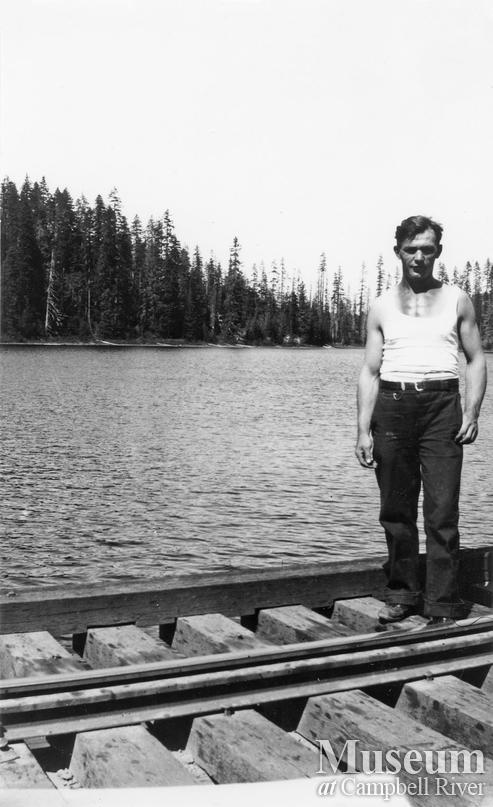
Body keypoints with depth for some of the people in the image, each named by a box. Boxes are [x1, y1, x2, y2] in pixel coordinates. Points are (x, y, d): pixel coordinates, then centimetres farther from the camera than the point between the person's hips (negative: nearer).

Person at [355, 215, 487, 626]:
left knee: (442, 513, -5)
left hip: (441, 405, -2)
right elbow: (370, 371, 10)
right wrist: (363, 430, 1)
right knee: (396, 510, 5)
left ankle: (443, 607, 2)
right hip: (392, 404, 2)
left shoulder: (457, 300, 11)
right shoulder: (383, 306, 13)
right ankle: (403, 595, 18)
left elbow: (476, 360, 10)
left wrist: (472, 413, -5)